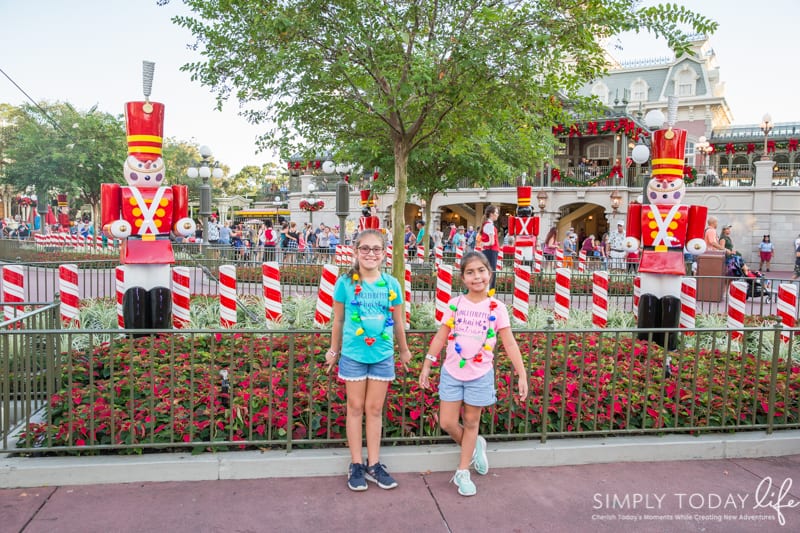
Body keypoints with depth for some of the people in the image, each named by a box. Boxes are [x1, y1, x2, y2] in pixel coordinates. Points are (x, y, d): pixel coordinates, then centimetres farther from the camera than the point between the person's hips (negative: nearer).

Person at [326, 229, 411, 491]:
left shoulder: (391, 284, -3)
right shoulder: (345, 283, -8)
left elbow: (398, 321, 8)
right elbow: (338, 320, 2)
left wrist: (404, 350, 17)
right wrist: (333, 350, 10)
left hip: (382, 355, 2)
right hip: (353, 354, -1)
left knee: (375, 409, 10)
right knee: (355, 407, 9)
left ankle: (374, 464, 21)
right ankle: (356, 465, 20)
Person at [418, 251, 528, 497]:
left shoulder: (497, 308, -6)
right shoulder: (455, 304, -3)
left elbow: (510, 344, -5)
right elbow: (441, 337, 3)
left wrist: (522, 375, -9)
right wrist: (426, 365, 4)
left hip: (480, 375, -1)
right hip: (451, 373, 1)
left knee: (471, 423, 10)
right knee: (447, 423, 3)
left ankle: (463, 473, 26)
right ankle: (474, 446, 33)